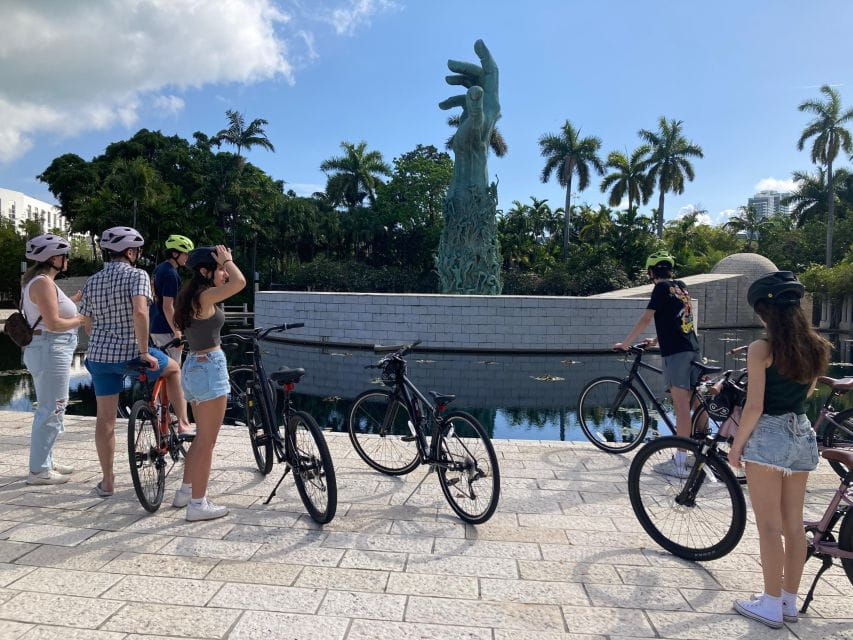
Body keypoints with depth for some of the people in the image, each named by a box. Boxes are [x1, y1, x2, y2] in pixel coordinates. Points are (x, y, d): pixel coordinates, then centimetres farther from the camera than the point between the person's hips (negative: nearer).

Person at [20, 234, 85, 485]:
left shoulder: (39, 280, 14)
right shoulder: (43, 282, -17)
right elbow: (53, 323, -23)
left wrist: (72, 301, 14)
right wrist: (80, 319, -8)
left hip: (44, 350, 11)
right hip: (50, 350, -11)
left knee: (48, 409, 19)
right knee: (52, 411, -4)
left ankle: (45, 462, 30)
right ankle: (38, 471, 4)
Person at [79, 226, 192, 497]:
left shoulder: (92, 282, 10)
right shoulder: (137, 275, -9)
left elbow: (88, 325, 15)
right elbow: (140, 313, -25)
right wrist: (144, 352, -19)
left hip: (99, 356, 5)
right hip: (132, 354, -5)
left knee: (105, 418, 11)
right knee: (173, 368, 25)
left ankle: (107, 481, 18)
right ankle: (183, 422, 23)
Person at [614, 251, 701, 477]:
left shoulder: (662, 288, -5)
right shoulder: (682, 287, 17)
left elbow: (646, 319, -10)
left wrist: (625, 343, -4)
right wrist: (657, 340, 36)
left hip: (675, 352, -8)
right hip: (693, 348, 8)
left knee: (681, 405, -8)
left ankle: (680, 463, -5)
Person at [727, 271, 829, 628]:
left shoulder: (762, 349, -15)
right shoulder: (816, 348, 4)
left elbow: (754, 406, -16)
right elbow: (807, 392, 16)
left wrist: (736, 445, -6)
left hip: (768, 437, -7)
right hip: (802, 436, 7)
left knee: (769, 526, 3)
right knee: (794, 525, 15)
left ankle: (771, 606, 13)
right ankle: (790, 601, 26)